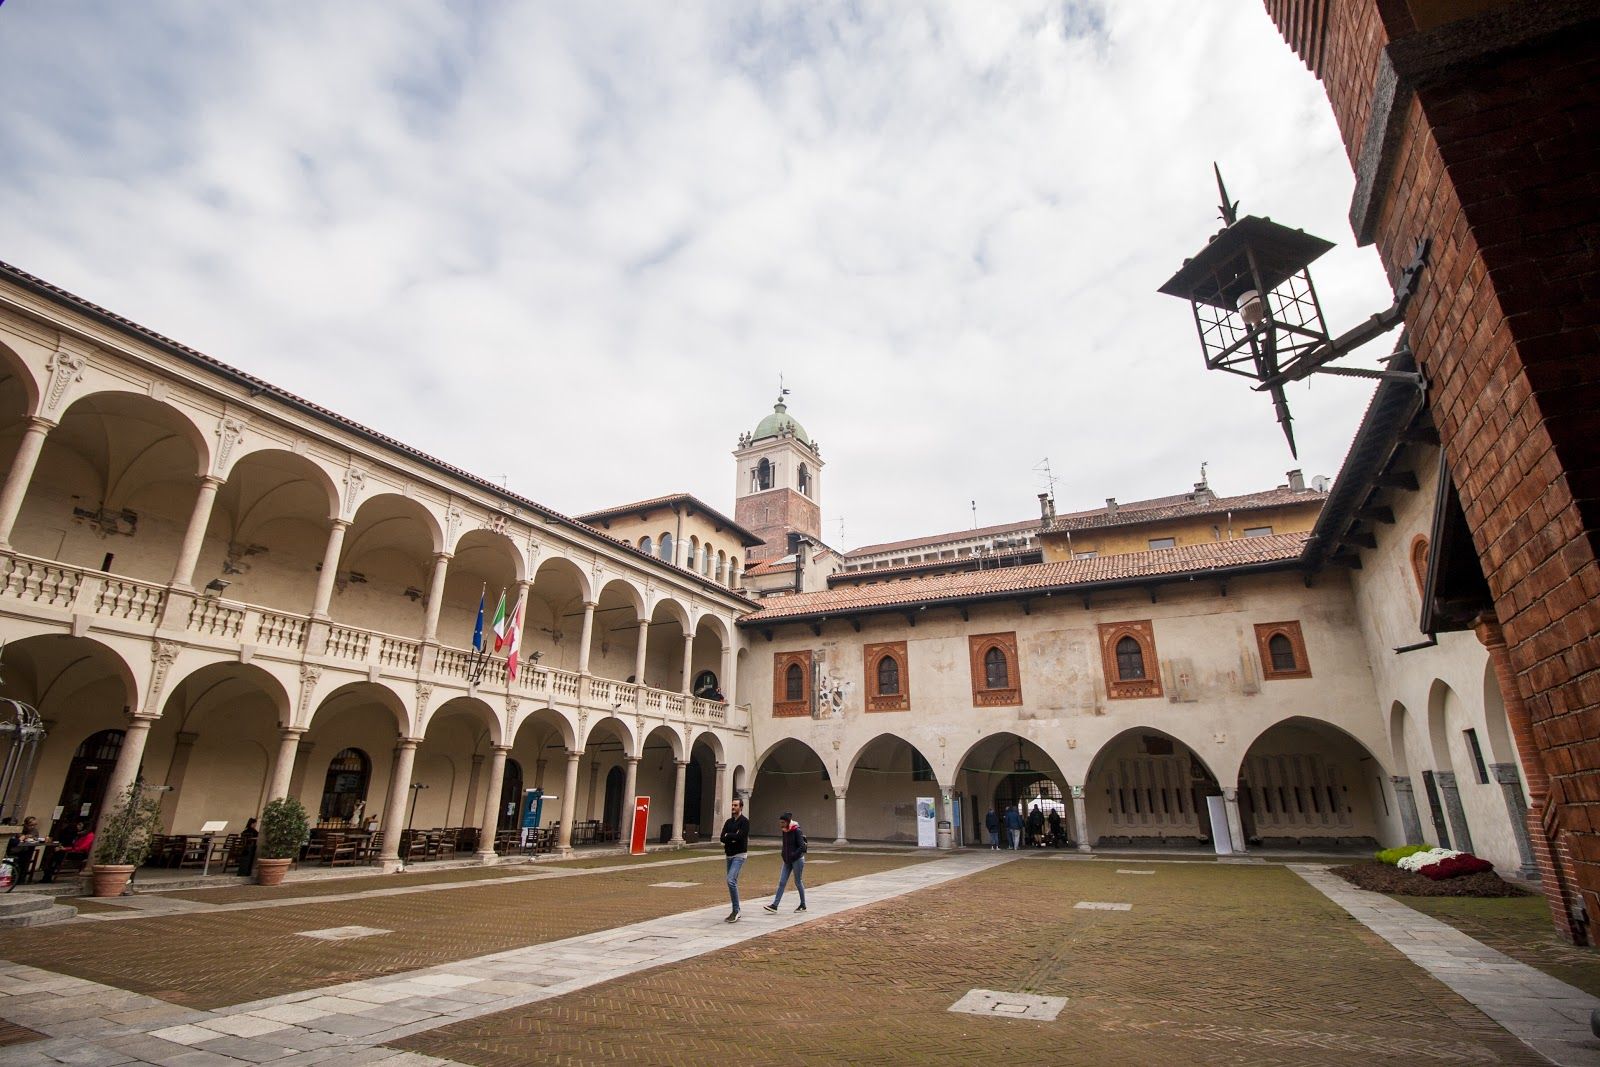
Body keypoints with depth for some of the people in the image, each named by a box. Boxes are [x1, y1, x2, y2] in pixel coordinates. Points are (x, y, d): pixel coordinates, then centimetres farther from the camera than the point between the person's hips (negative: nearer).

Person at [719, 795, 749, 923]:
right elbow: (722, 838, 2)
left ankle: (736, 910, -10)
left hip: (739, 855, -7)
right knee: (732, 882, 11)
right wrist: (733, 838, -14)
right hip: (729, 855, 7)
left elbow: (740, 837, -21)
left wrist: (728, 836, -7)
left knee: (731, 880, -20)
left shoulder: (744, 821, -9)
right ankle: (735, 912, 20)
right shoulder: (729, 822, 12)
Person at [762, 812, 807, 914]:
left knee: (798, 882, 5)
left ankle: (803, 905, 19)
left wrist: (792, 855, -19)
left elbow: (802, 846, -18)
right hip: (787, 860, 7)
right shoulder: (785, 831, 5)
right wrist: (784, 855, 6)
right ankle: (775, 905, 1)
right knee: (782, 882, 2)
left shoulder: (796, 831, -16)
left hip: (797, 860, -7)